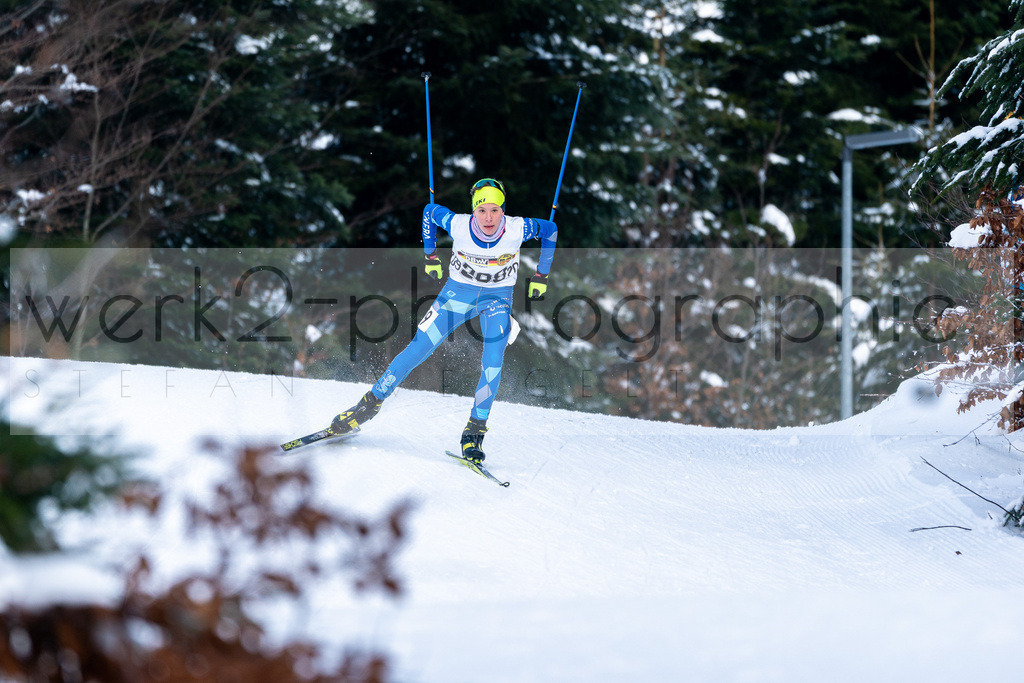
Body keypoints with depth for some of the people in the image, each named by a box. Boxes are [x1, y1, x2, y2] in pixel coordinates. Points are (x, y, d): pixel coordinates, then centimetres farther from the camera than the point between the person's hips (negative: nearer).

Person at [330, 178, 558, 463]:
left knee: (493, 359, -23)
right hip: (458, 291, 0)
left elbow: (550, 229, -4)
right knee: (418, 348, -6)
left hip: (497, 299, 0)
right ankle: (370, 404, 8)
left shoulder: (518, 229, -25)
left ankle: (475, 429, -16)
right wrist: (430, 255, 6)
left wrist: (541, 276, 1)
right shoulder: (458, 226, -25)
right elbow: (430, 211, -3)